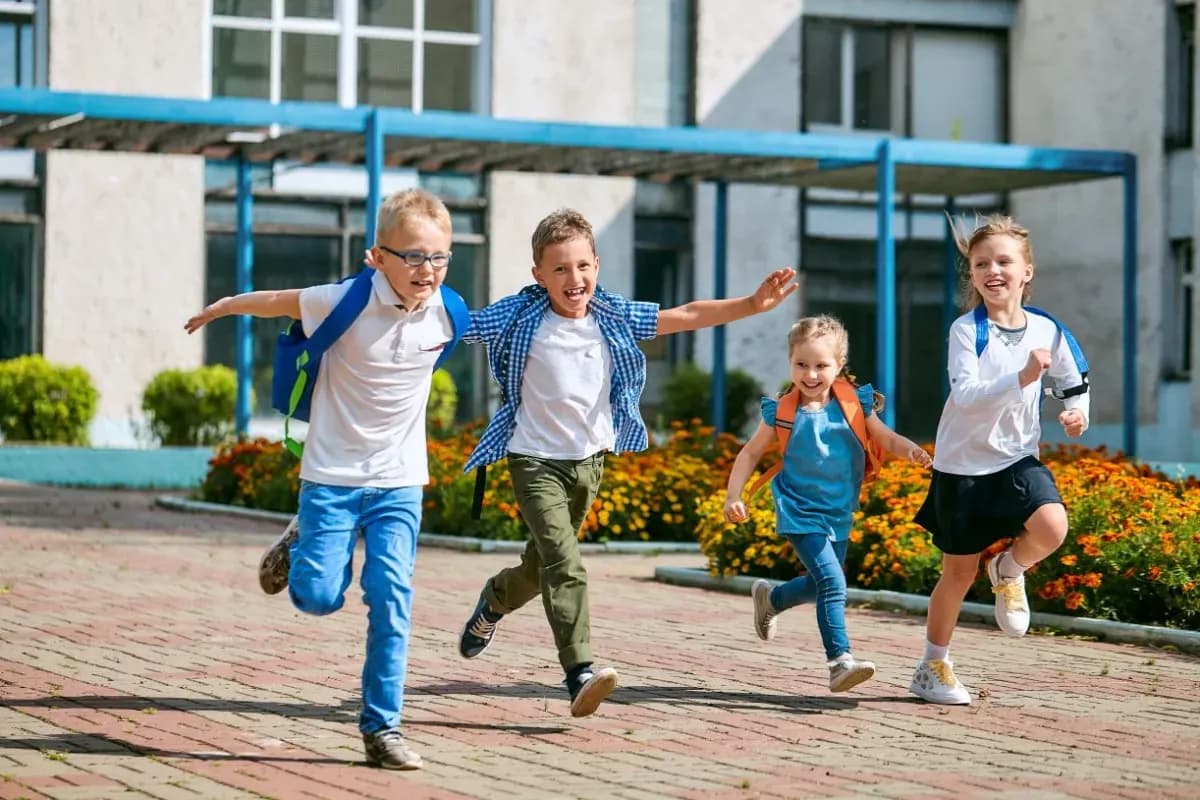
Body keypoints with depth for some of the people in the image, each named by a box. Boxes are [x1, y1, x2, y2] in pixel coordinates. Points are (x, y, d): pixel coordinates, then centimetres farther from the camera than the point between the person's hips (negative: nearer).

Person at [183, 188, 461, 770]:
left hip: (399, 481, 2)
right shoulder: (347, 302, -17)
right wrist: (221, 308, 17)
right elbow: (276, 301, 2)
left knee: (391, 600, -7)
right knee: (318, 597, -7)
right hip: (333, 474, -2)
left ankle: (382, 727, 1)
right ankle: (298, 546, 29)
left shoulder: (446, 314, -8)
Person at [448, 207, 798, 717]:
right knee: (565, 566, -21)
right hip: (535, 460, -5)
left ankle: (495, 600, 51)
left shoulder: (614, 319, -4)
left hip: (589, 462, 5)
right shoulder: (520, 319, -14)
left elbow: (688, 316, -2)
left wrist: (752, 305, -10)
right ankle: (580, 673, -26)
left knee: (541, 567, 19)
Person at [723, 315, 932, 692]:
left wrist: (912, 450, -26)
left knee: (819, 584, 19)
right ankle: (840, 661, -22)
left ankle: (769, 598, 48)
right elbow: (751, 453, 1)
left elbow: (887, 438, -5)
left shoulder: (854, 403, -5)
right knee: (832, 582, -21)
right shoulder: (783, 412, -9)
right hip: (800, 513, -4)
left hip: (839, 514, 5)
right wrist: (733, 496, -7)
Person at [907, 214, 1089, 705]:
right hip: (962, 464, -2)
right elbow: (965, 395, -26)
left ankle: (1010, 571, 6)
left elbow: (1074, 380, 15)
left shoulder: (1046, 330, -2)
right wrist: (1021, 378, -37)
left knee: (1052, 526, -28)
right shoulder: (966, 330, -14)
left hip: (1018, 459, 2)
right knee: (959, 572, 5)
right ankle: (932, 667, 25)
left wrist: (1078, 409, -6)